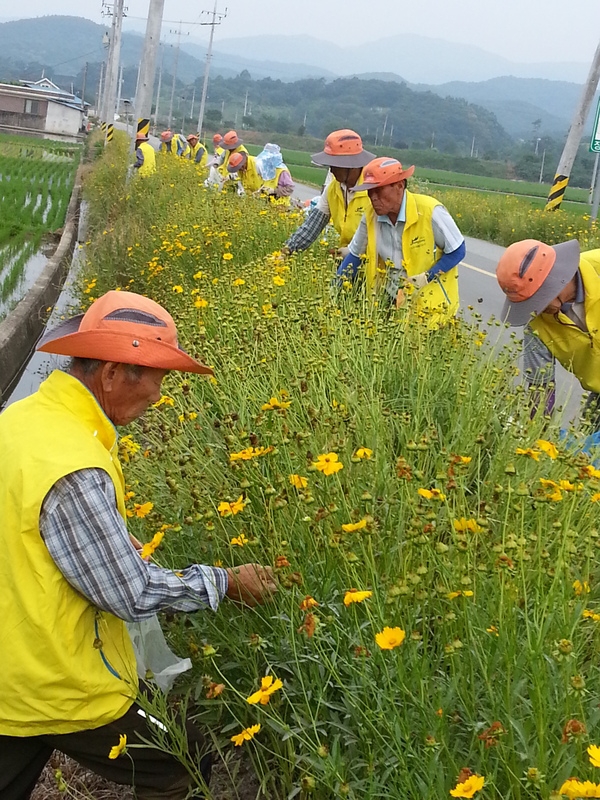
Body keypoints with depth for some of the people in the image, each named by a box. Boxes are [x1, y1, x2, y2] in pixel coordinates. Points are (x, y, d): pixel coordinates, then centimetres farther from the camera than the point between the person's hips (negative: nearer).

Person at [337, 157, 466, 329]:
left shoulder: (430, 211, -20)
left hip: (430, 302, -4)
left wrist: (424, 279, -20)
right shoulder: (371, 215, -7)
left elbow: (457, 251, -10)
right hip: (392, 300, 4)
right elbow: (355, 255, 7)